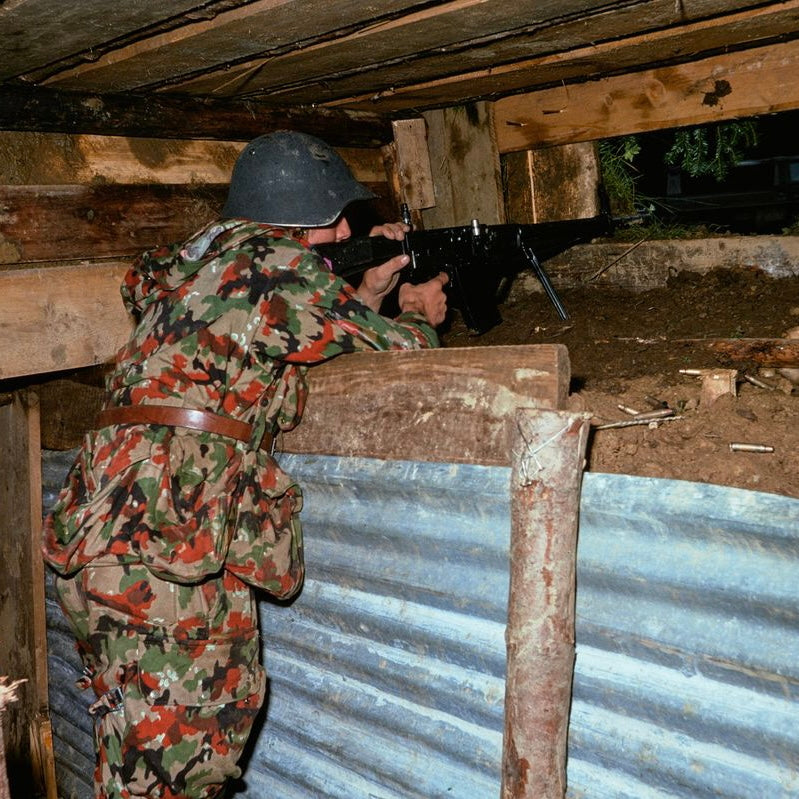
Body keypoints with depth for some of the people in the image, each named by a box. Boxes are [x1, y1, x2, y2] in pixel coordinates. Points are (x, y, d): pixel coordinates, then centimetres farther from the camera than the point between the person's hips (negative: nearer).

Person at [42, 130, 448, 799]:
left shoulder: (205, 253, 21)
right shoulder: (280, 261, -4)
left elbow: (308, 332, 29)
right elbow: (392, 348, 5)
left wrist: (370, 290, 25)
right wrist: (421, 314, 25)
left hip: (107, 526, 9)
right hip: (169, 530, -9)